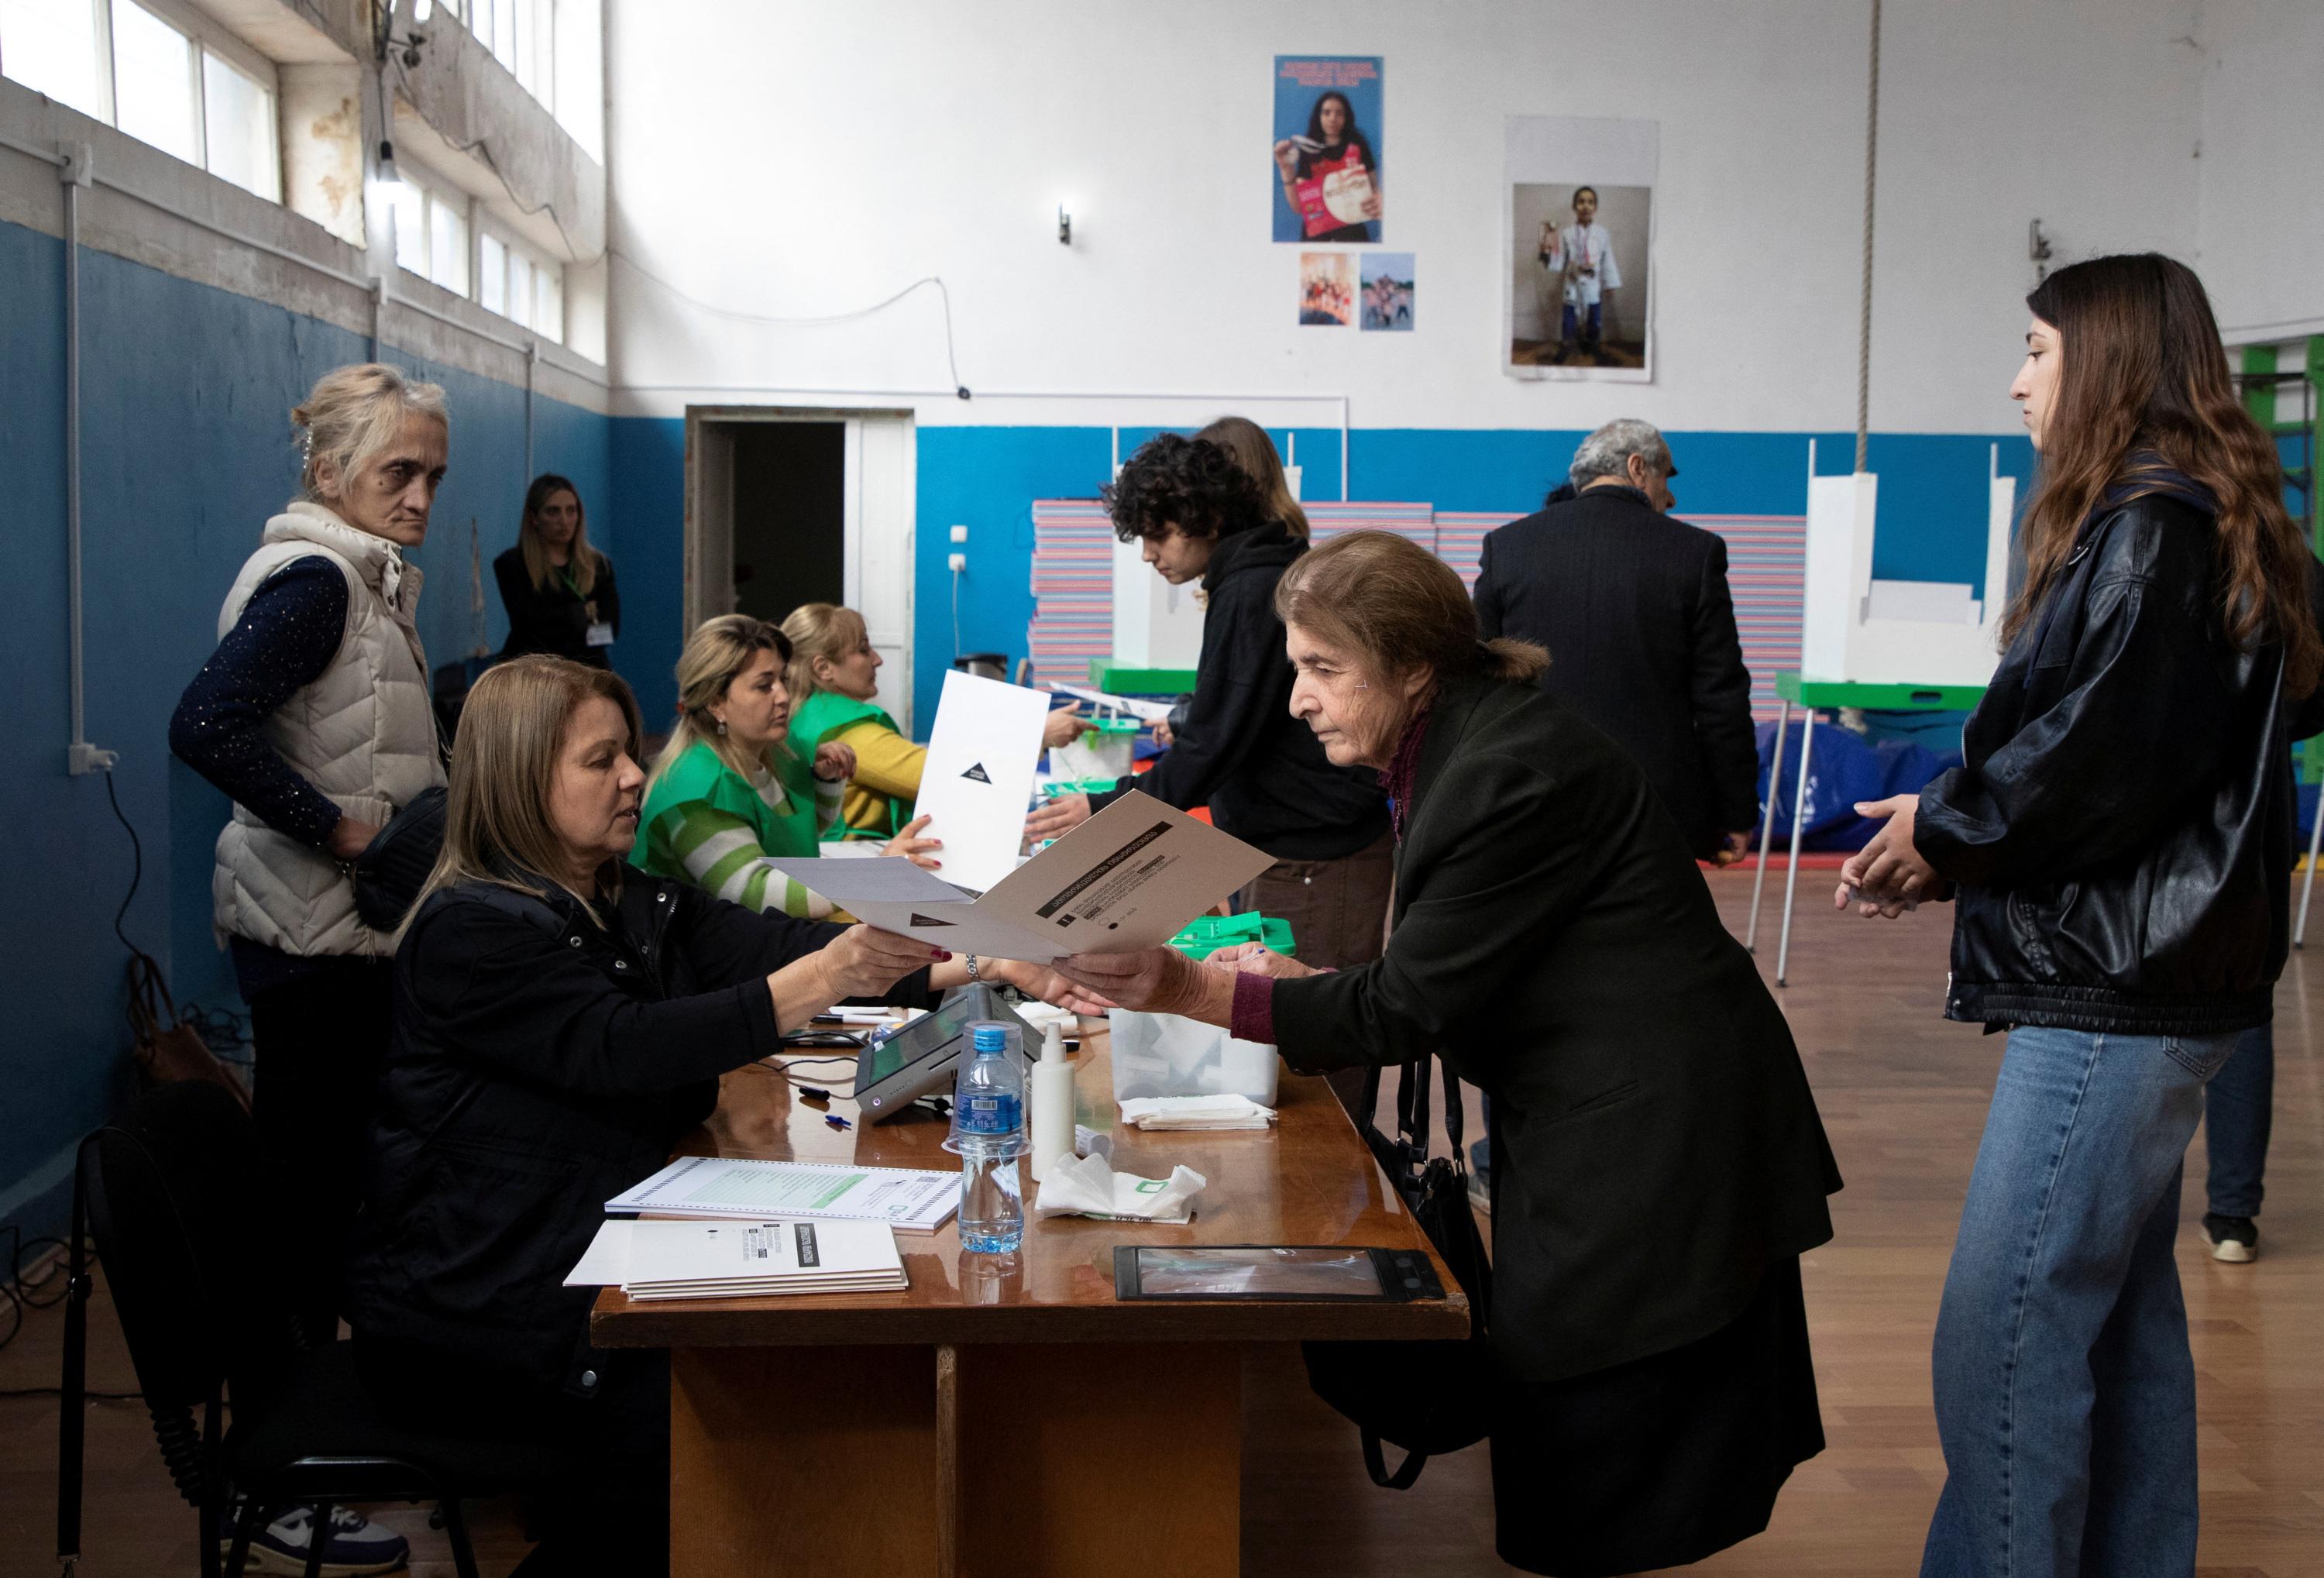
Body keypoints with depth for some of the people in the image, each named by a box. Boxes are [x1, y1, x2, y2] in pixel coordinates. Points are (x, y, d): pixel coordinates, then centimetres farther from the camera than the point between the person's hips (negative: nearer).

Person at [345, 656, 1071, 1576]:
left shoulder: (639, 907, 12)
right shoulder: (471, 930, -12)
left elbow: (765, 944, -1)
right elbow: (620, 1050, -25)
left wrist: (959, 966, -16)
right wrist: (825, 976, -33)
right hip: (464, 1309, -7)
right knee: (664, 1398, -26)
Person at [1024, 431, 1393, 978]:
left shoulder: (1252, 594, -16)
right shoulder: (1270, 574, 16)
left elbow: (1216, 746, -20)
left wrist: (1105, 808, -18)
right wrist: (1184, 724, 38)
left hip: (1310, 866, -10)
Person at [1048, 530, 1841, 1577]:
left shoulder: (1509, 771, -21)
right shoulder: (1451, 748, 9)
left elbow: (1409, 1008, -19)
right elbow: (1433, 981, 14)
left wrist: (1196, 993, -19)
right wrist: (1309, 985, 2)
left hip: (1648, 1157, -10)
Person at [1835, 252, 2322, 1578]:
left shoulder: (2157, 528, -14)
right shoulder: (2183, 518, 17)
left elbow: (2101, 757, -22)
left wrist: (1944, 829, -6)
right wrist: (1950, 846, 8)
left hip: (2119, 989, -11)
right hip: (2132, 980, 11)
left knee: (2003, 1334, -9)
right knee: (2122, 1312, 17)